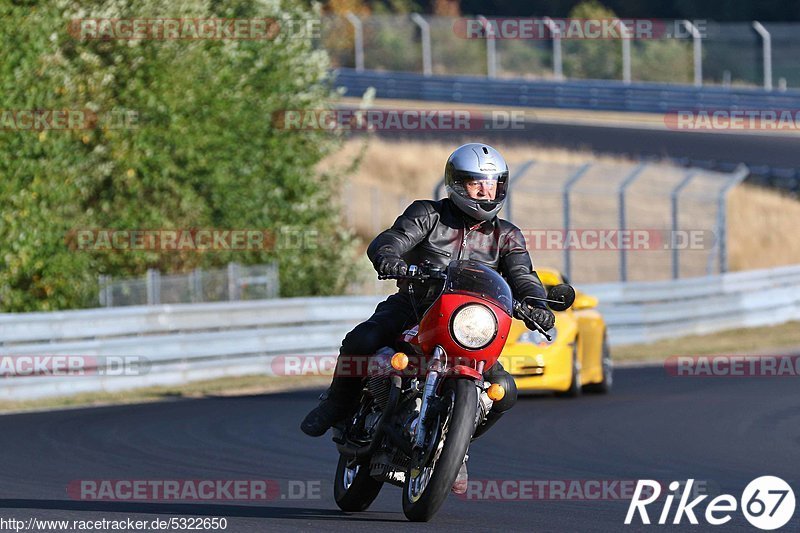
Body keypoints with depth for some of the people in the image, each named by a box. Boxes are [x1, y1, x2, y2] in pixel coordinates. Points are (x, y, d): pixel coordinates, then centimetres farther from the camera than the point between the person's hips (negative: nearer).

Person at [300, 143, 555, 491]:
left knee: (504, 390, -17)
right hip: (412, 305, -2)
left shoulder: (507, 236, 11)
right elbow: (387, 242, -10)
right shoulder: (428, 215, 4)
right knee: (360, 341, -32)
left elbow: (521, 276, -3)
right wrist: (388, 258, -37)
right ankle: (340, 401, 0)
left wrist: (534, 304, -27)